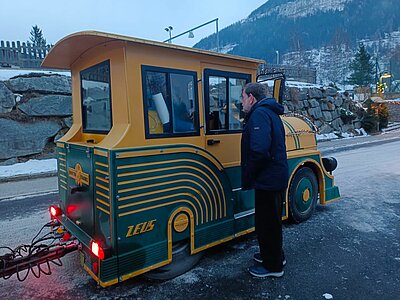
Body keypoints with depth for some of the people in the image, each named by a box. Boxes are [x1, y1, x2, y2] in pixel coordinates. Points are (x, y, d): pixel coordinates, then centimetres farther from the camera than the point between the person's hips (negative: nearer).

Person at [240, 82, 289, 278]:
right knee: (271, 220, 23)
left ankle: (273, 266, 20)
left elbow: (259, 151, -31)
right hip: (276, 178, 11)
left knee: (266, 223, 4)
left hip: (267, 181, -10)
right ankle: (273, 255, 40)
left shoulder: (259, 114, -18)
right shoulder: (270, 113, 16)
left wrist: (247, 178, -18)